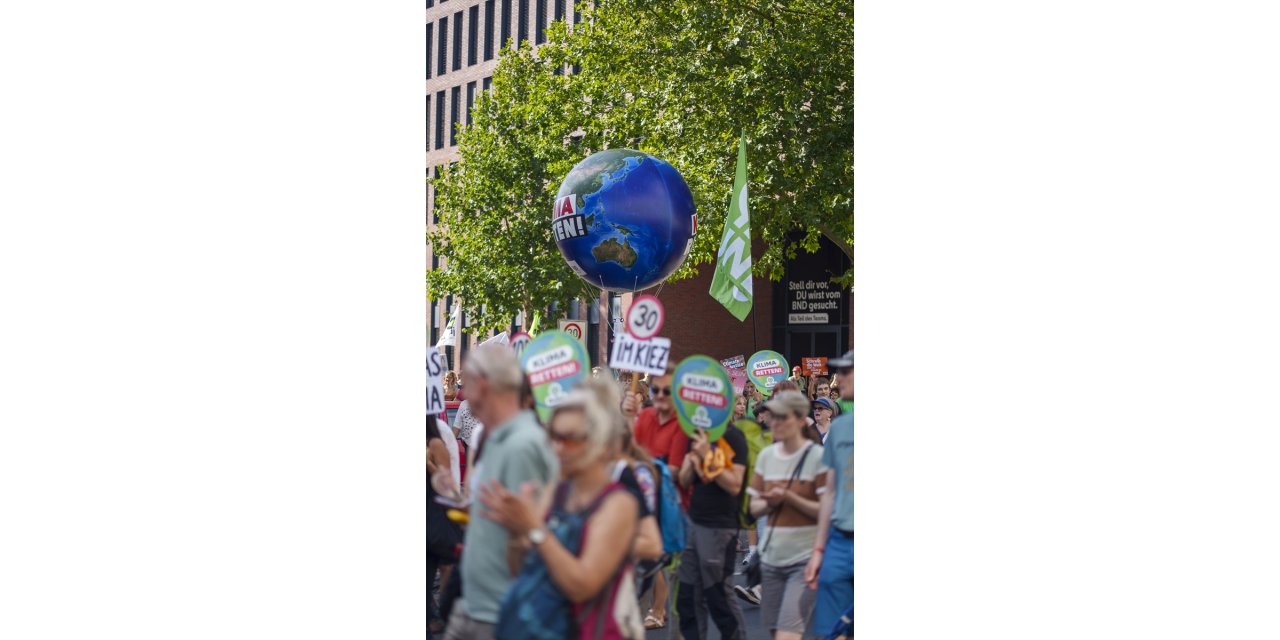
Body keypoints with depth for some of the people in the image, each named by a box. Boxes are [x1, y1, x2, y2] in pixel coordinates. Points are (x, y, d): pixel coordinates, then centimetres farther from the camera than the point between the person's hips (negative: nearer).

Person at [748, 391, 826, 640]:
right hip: (772, 555, 6)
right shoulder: (766, 455, 9)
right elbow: (755, 506, 13)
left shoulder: (817, 456, -8)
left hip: (805, 558, -6)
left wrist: (788, 497, -20)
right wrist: (770, 502, -9)